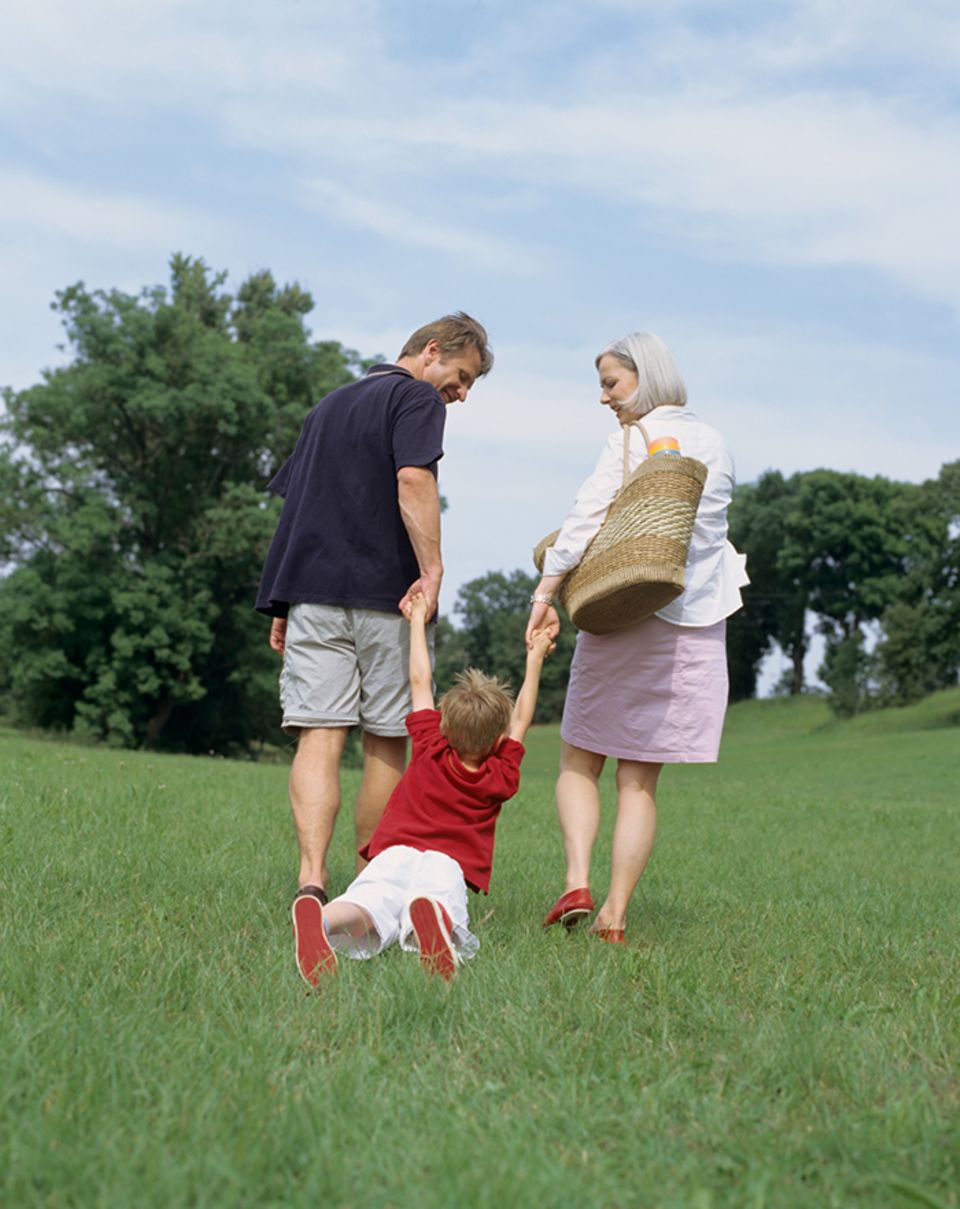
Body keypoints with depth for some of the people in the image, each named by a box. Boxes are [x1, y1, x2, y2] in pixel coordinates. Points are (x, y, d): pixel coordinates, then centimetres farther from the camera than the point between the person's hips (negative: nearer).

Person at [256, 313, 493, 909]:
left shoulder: (329, 404, 25)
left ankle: (312, 877, -20)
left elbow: (295, 500, 23)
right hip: (383, 594, -5)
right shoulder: (416, 398, 1)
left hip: (312, 589, 5)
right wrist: (433, 571, -19)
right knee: (388, 743, 6)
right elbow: (413, 480, -16)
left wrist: (284, 605, 23)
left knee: (319, 736, -4)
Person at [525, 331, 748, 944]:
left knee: (580, 762, 9)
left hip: (626, 616, -4)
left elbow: (586, 518, -14)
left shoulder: (631, 439, -5)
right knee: (640, 777, 7)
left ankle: (578, 881, -9)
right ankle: (616, 913, 4)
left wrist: (545, 593, -13)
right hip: (696, 624, 4)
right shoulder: (718, 446, 11)